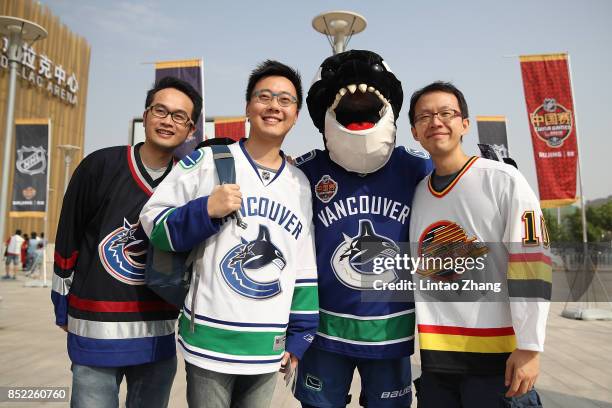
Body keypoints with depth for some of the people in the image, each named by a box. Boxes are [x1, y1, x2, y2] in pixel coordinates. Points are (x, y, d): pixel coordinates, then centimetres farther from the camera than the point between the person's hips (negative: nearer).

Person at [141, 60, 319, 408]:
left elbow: (306, 271, 9)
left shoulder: (302, 186, 7)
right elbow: (153, 223, -4)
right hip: (210, 343, -3)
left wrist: (300, 339, 7)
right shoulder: (206, 162, -4)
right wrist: (206, 210, -20)